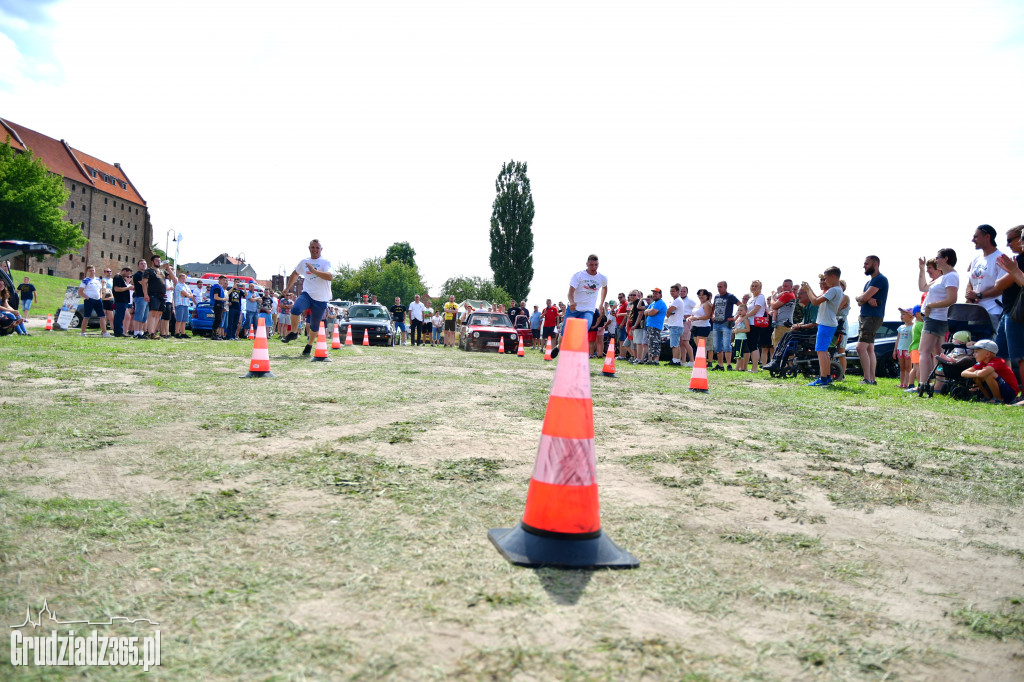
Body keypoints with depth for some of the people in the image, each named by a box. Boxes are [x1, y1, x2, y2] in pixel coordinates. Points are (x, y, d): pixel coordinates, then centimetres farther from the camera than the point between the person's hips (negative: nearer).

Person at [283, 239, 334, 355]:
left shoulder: (325, 262, -5)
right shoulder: (304, 262, 11)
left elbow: (330, 277, -23)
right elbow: (295, 274, 30)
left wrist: (314, 271, -29)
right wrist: (287, 288, 31)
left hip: (321, 299, -2)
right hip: (307, 294, 3)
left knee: (314, 326, 5)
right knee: (295, 309, -28)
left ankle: (309, 345, 29)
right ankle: (293, 333, -8)